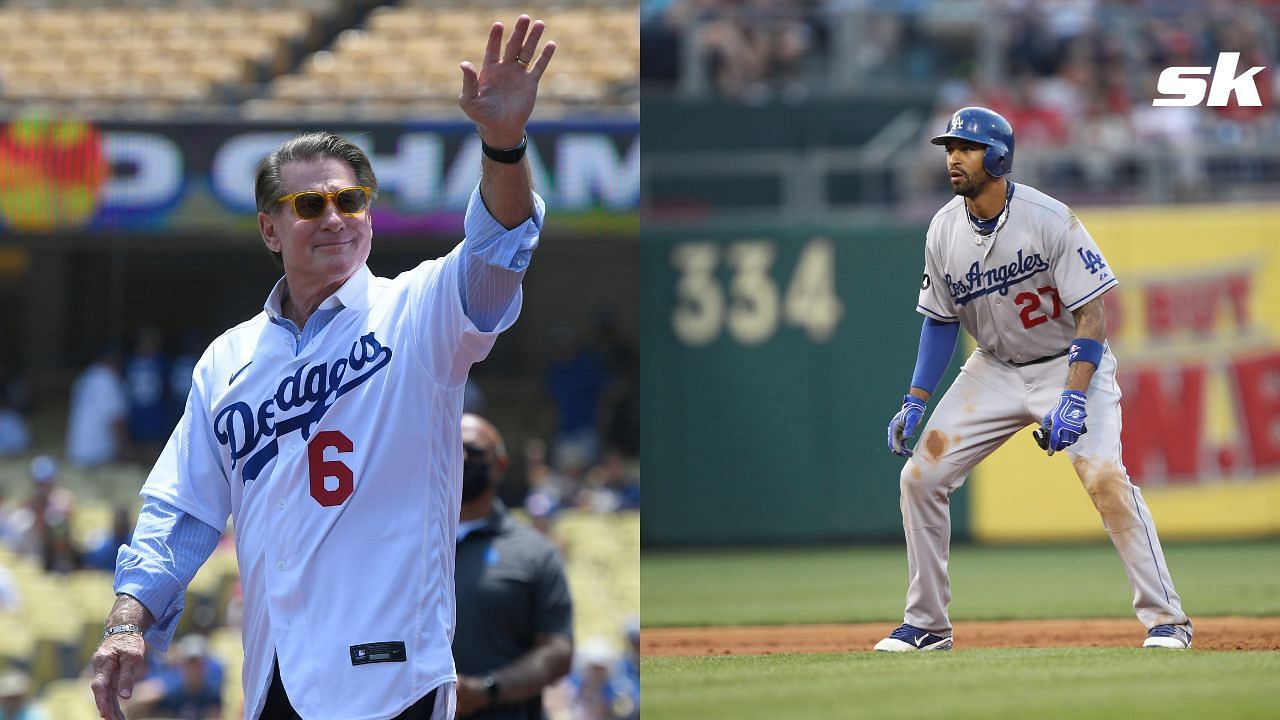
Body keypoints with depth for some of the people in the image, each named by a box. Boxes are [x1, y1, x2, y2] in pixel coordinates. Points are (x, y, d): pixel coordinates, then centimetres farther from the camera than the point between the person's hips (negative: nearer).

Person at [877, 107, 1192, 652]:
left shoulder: (1049, 219, -22)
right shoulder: (944, 231, -6)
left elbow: (1092, 315, -21)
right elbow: (941, 320, 7)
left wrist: (1074, 398, -31)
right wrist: (915, 401, -1)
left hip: (1069, 362, -5)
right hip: (995, 370, 5)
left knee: (1104, 477, -25)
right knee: (920, 475, -3)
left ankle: (1164, 618, -17)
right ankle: (926, 625, 10)